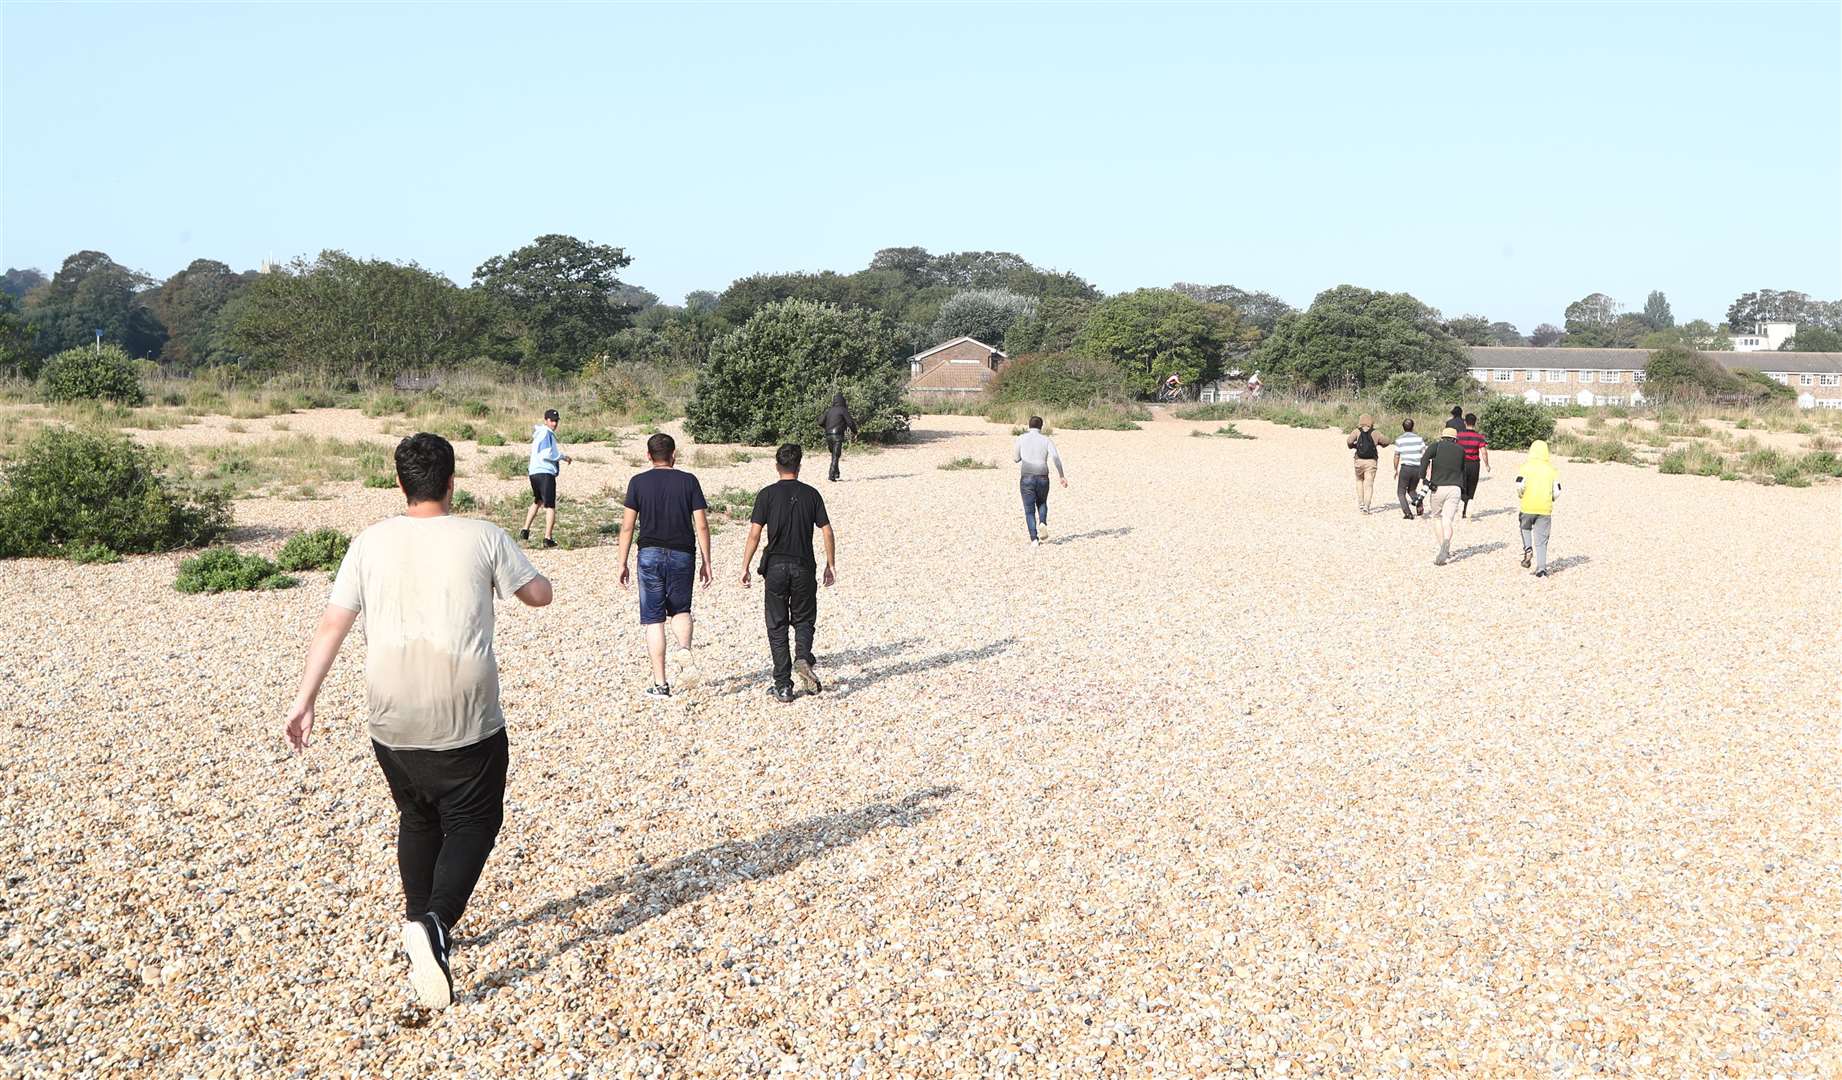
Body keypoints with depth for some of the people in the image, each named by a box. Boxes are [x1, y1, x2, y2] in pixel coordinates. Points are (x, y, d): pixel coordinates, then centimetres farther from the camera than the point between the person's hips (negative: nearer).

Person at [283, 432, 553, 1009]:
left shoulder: (371, 542, 2)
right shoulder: (483, 537, -5)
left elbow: (332, 624, 0)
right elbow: (540, 593, 5)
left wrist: (305, 699, 5)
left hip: (392, 722, 3)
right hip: (467, 722, -3)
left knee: (417, 820, 23)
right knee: (472, 824, 8)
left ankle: (419, 926, 30)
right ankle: (434, 924, -14)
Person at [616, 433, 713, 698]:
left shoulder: (638, 482, 1)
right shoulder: (688, 481, 2)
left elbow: (627, 527, -1)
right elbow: (701, 525, -1)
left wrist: (623, 563, 5)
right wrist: (706, 562, 6)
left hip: (650, 554, -1)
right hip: (682, 554, 1)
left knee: (654, 619, 5)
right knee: (681, 610, 21)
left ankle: (660, 683, 3)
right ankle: (685, 649, -10)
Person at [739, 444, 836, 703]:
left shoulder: (767, 494, -2)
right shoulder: (811, 494, 3)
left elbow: (754, 533, -7)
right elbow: (827, 532, 1)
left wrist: (745, 567, -3)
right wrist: (831, 565, 10)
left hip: (775, 566, -1)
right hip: (804, 567, 1)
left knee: (777, 626, 7)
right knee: (804, 620, 16)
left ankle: (783, 686, 5)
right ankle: (803, 658, -14)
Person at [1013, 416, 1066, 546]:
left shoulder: (1021, 438, 4)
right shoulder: (1047, 440, 5)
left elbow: (1015, 459, 11)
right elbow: (1055, 457, -11)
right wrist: (1062, 476, -10)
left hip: (1027, 478, -1)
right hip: (1043, 479, 1)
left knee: (1029, 510, 6)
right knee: (1042, 503, 27)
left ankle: (1034, 539, -7)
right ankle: (1043, 524, -1)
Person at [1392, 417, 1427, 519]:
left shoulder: (1399, 440, 0)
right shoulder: (1419, 439, 4)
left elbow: (1396, 457, 2)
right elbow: (1425, 454, 1)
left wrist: (1396, 470, 13)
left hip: (1405, 468, -3)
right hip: (1417, 468, 3)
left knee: (1401, 492, 8)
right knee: (1412, 490, 24)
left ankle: (1407, 512, -9)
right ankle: (1419, 504, -3)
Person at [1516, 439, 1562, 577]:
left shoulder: (1526, 466, -3)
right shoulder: (1552, 469, 5)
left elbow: (1519, 485, -13)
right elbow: (1557, 492, 2)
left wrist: (1521, 496, 7)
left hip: (1528, 507, -2)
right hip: (1545, 509, 2)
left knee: (1525, 527, 27)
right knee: (1541, 540, 5)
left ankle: (1528, 548, 2)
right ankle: (1541, 569, 2)